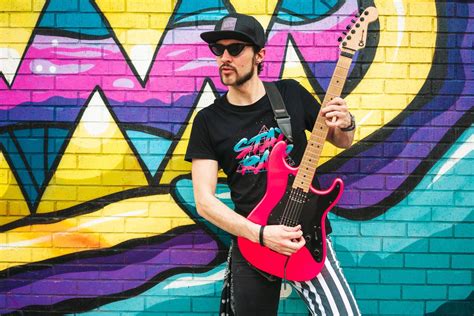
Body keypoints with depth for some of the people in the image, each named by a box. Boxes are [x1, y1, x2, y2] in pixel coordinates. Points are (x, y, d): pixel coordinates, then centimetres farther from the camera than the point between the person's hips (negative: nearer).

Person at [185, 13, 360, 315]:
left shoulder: (292, 94, 1)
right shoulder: (209, 121, -2)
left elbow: (342, 141, 14)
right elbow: (204, 200, -7)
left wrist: (346, 125, -11)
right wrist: (260, 234, -19)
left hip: (306, 235, 0)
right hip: (251, 244, 1)